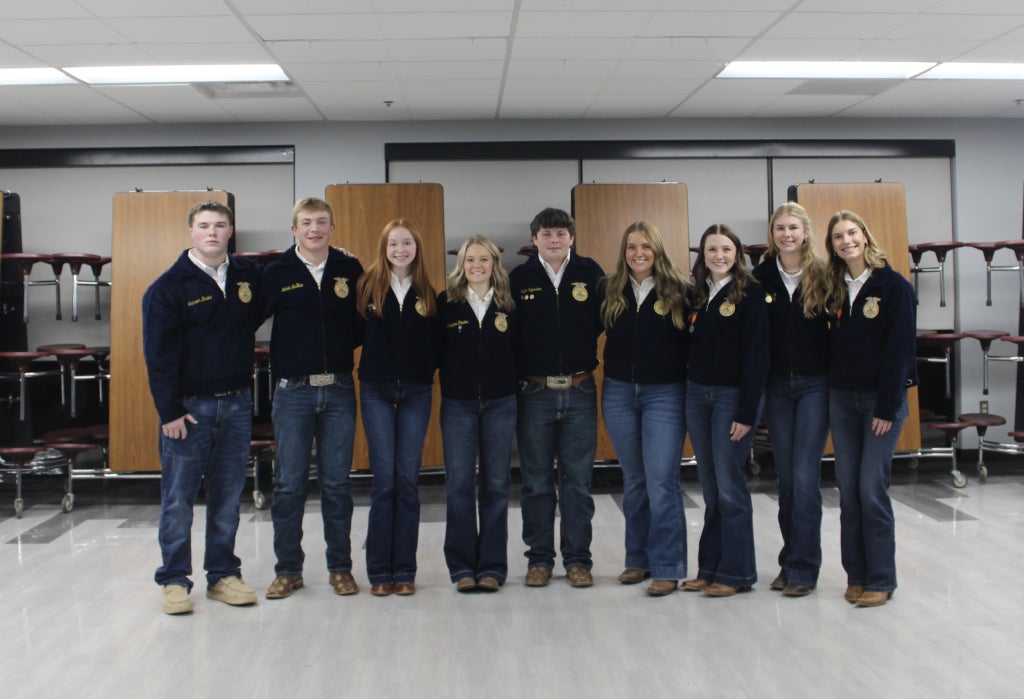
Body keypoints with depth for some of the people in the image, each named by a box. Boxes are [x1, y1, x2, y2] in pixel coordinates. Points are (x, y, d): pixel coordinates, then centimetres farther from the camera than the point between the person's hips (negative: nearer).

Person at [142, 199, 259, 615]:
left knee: (228, 496, 9)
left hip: (237, 404, 4)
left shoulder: (249, 275, 7)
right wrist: (169, 411, -12)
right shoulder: (169, 287, -5)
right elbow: (159, 354, -8)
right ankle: (174, 580, 13)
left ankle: (223, 574, 20)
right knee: (178, 497, 2)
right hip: (188, 406, -3)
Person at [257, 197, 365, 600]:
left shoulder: (350, 270, 4)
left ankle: (340, 567, 18)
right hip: (293, 392, -1)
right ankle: (288, 570, 16)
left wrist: (344, 350, -2)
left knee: (337, 483, 7)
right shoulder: (277, 273, 0)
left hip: (339, 390, 1)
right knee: (289, 484, 4)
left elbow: (363, 323, 12)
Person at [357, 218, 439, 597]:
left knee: (408, 480, 3)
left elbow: (436, 345, 7)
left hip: (416, 391, 1)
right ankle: (380, 570, 9)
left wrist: (429, 371, -5)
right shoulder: (368, 285, 3)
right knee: (384, 479, -2)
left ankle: (405, 570, 11)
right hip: (377, 389, -1)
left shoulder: (427, 293, 7)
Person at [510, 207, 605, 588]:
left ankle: (577, 559, 18)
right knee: (536, 482, 8)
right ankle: (540, 558, 20)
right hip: (534, 394, 0)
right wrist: (516, 375, -4)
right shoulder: (519, 278, 1)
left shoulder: (590, 273, 2)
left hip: (580, 392, 0)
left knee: (577, 481, 7)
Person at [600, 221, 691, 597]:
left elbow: (693, 340, -6)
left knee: (662, 480, -6)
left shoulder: (678, 290, -4)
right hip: (619, 393, 4)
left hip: (664, 393, -4)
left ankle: (667, 567, 4)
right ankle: (637, 559, 24)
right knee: (633, 480, 13)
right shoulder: (610, 290, 6)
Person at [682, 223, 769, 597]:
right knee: (710, 488, 10)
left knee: (729, 485, -2)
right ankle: (709, 568, 18)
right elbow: (692, 347, 11)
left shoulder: (750, 293, -6)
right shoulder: (697, 293, 11)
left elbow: (756, 355, -11)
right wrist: (689, 391, 2)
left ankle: (736, 572, 10)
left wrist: (747, 412, -16)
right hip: (697, 394, 6)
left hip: (734, 395, -6)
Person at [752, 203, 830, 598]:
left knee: (805, 476, -5)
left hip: (815, 384, -3)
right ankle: (791, 561, 21)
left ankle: (803, 568, 5)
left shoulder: (823, 276, -4)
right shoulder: (761, 278, 2)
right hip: (776, 386, 3)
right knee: (786, 477, 10)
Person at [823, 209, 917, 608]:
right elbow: (833, 347, 9)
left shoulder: (894, 286, -6)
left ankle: (881, 580, 6)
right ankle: (856, 575, 16)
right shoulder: (834, 289, 10)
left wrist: (887, 407, -14)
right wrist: (829, 394, 0)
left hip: (882, 399, -5)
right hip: (841, 399, 5)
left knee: (872, 488, -6)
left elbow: (901, 348, -10)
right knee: (848, 489, 6)